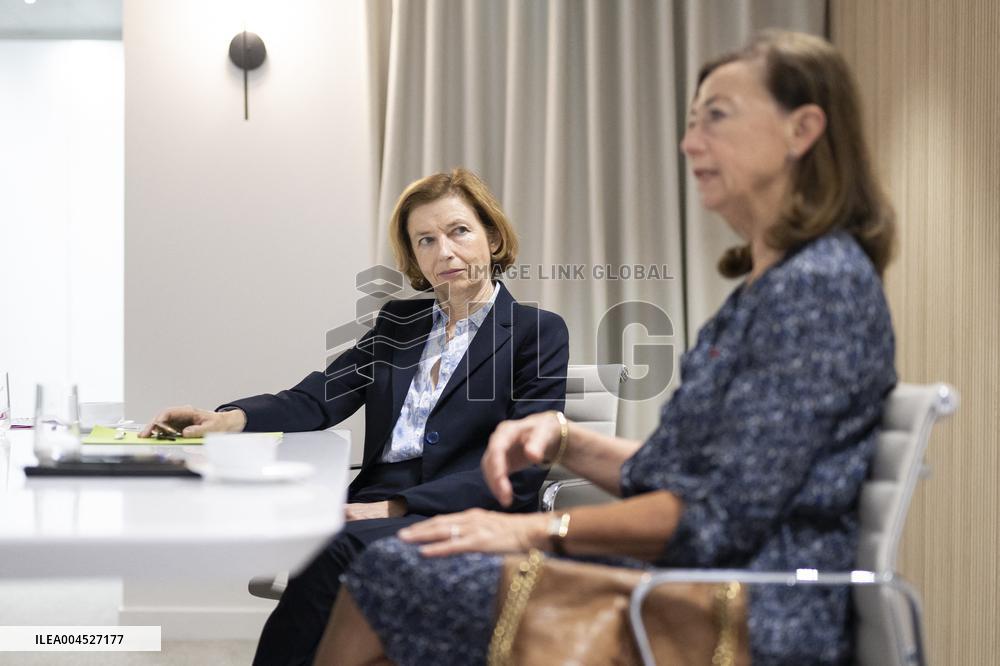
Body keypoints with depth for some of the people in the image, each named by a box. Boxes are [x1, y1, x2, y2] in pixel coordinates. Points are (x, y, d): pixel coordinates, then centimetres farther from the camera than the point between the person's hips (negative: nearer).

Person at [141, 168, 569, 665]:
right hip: (373, 507, 4)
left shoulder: (539, 333, 5)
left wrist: (397, 506, -16)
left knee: (340, 548, -33)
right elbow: (317, 399, 9)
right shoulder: (399, 321, 21)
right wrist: (231, 419, -14)